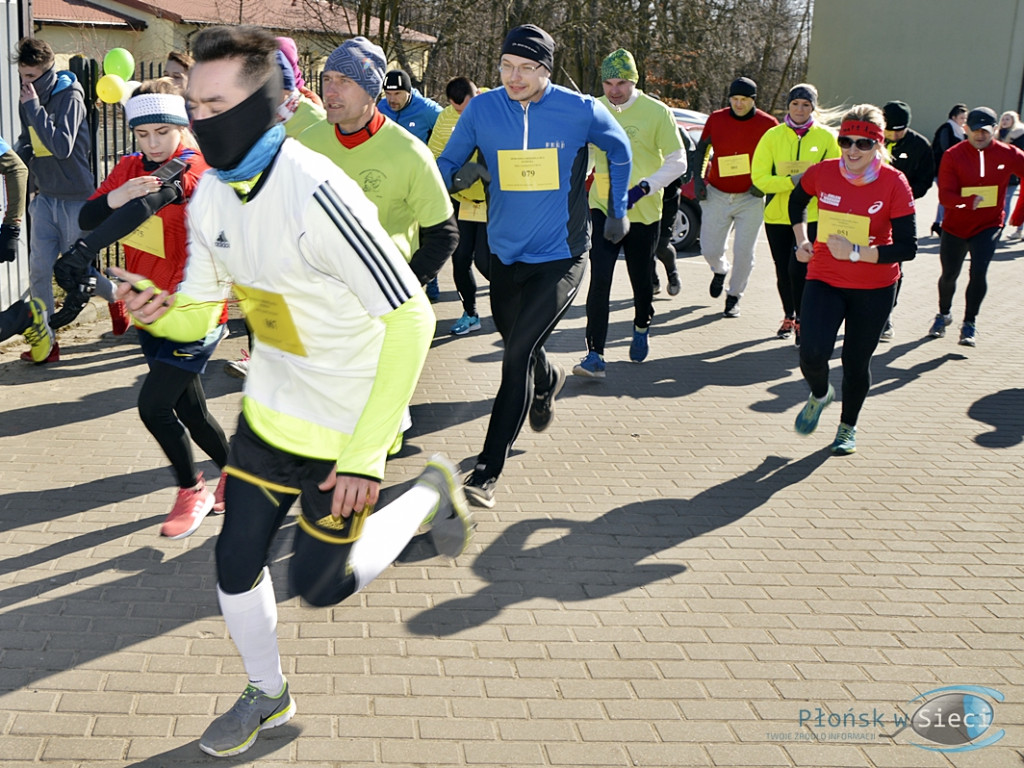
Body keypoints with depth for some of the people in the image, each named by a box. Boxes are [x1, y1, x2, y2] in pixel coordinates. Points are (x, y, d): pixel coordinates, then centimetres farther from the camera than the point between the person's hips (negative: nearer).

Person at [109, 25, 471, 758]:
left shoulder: (317, 196, -29)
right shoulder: (212, 194, -5)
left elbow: (410, 318, -26)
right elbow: (199, 312, 5)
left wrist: (365, 454, -24)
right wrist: (159, 312, -22)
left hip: (345, 424, -6)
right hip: (269, 410, 7)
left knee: (320, 585, 5)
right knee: (235, 566, 10)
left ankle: (429, 498, 29)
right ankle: (267, 695, 37)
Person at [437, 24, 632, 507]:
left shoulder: (580, 111, -11)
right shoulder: (482, 109, -7)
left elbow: (618, 149, 9)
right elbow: (446, 163, 0)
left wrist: (618, 210, 11)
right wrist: (458, 175, -23)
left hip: (561, 255, -4)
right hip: (505, 253, 4)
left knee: (518, 354, -15)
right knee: (515, 343, 23)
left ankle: (487, 471, -10)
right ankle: (548, 381, 60)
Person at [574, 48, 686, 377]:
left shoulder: (656, 112, -7)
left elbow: (677, 162, -5)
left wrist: (643, 188, -17)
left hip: (643, 212, -1)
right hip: (602, 208, 1)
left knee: (641, 280, 13)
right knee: (600, 280, -13)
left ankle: (641, 326, 44)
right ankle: (595, 354, -12)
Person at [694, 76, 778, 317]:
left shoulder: (767, 124, -7)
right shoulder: (716, 119, -2)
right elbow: (701, 147, 11)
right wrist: (697, 177, 1)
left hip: (750, 198, -2)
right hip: (716, 195, 2)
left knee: (744, 252, 0)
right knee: (710, 248, 3)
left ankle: (734, 296, 20)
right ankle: (720, 270, 39)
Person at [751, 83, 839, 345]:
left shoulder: (826, 137, 0)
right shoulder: (773, 136, 0)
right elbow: (759, 177, -7)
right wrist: (791, 181, -19)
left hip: (811, 215, -2)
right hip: (777, 215, 2)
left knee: (798, 268, -14)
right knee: (783, 271, 11)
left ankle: (802, 321, 2)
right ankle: (789, 317, 34)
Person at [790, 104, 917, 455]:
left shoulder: (894, 183, -14)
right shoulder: (822, 173, -8)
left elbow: (907, 248, -16)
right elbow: (796, 201, 17)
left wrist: (855, 252, -22)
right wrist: (802, 241, 7)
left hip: (874, 289, -1)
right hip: (824, 280, 1)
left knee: (857, 362, 9)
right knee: (812, 354, -17)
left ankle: (848, 427, 36)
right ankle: (820, 395, 19)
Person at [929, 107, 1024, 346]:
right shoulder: (953, 155, -12)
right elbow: (945, 195, -18)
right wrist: (966, 202, -38)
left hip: (988, 226, 0)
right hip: (955, 226, 0)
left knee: (979, 271, -18)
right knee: (949, 274, 10)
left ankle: (970, 324, 0)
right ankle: (944, 314, 40)